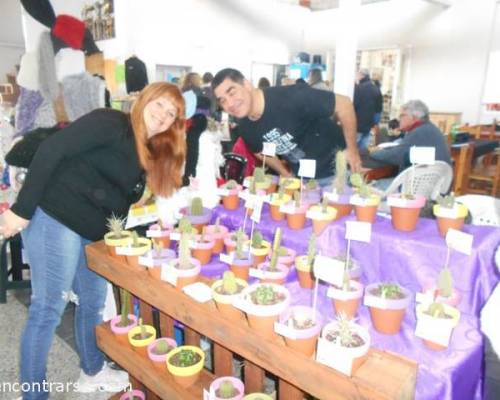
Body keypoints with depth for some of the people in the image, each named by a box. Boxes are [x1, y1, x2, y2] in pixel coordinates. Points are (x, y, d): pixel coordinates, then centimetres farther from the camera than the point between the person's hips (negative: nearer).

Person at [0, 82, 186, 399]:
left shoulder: (150, 155, 12)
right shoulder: (110, 122, -12)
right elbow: (51, 151, -18)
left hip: (94, 232, 9)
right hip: (55, 218, -8)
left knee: (94, 303, 18)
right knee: (48, 309, 0)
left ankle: (93, 372, 40)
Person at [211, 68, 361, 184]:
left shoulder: (289, 98, -30)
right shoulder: (246, 129, -9)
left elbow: (343, 103, -22)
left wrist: (352, 149, -16)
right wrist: (286, 175, 6)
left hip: (335, 170, -5)